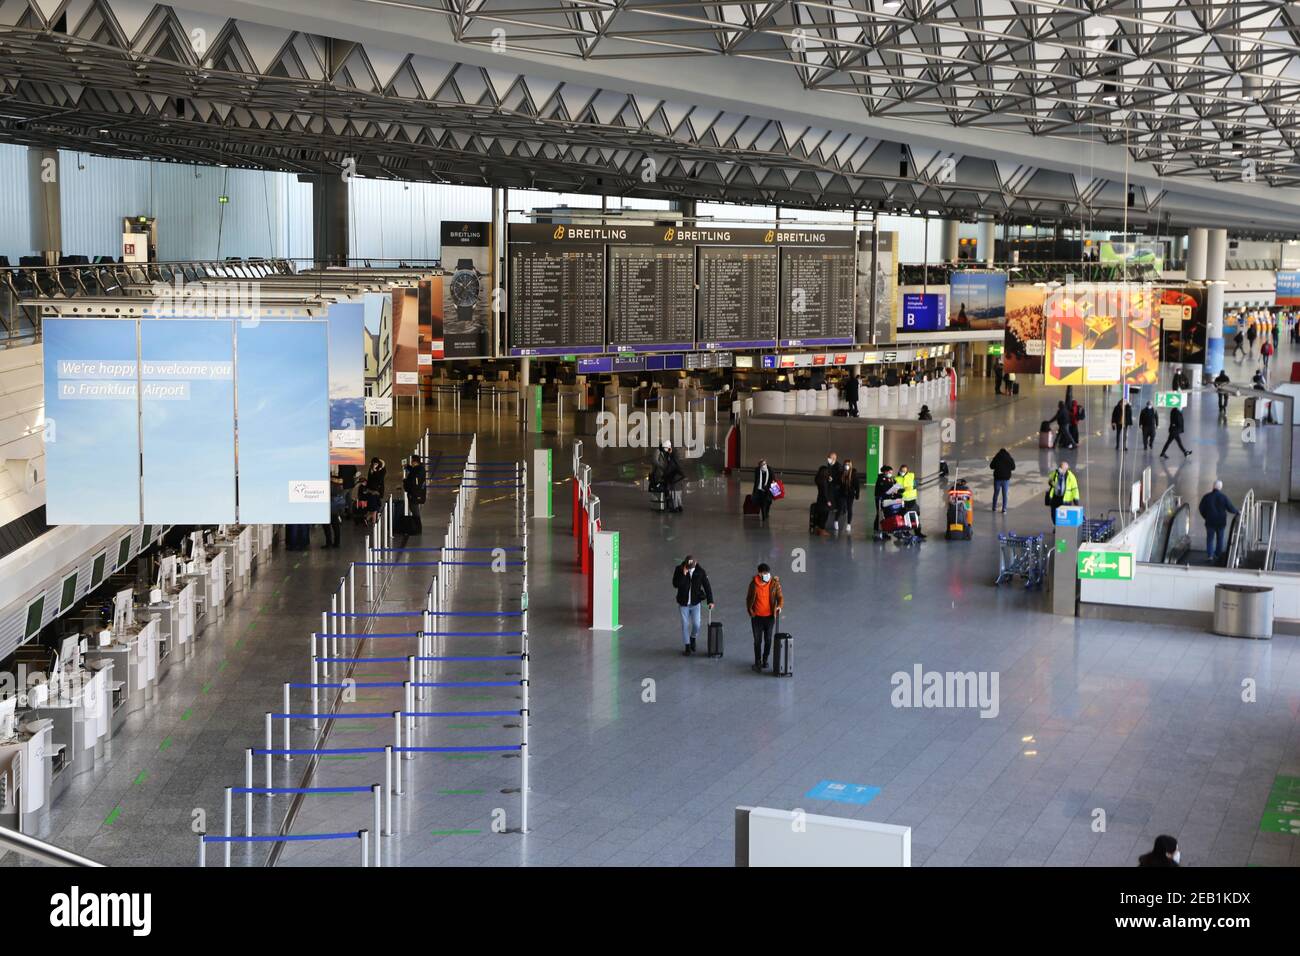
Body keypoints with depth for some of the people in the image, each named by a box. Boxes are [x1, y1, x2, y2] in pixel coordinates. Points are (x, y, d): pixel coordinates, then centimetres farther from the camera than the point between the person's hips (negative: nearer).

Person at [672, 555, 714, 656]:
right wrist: (683, 574, -33)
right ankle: (687, 647, 17)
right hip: (683, 603, 0)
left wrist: (710, 601, -15)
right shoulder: (679, 570, -14)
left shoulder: (700, 572, -13)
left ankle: (693, 638, 29)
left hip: (695, 603, 0)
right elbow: (675, 584, -23)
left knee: (696, 624, -3)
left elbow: (707, 586, -9)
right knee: (685, 625, 3)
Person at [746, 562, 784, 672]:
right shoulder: (754, 583, -6)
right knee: (757, 640, 4)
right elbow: (749, 598, 6)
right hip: (757, 617, 0)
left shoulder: (775, 583, -9)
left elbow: (780, 597, -9)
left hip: (770, 616, 0)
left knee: (768, 640, 10)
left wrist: (780, 606, -28)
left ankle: (765, 660, 29)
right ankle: (757, 662, 17)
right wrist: (750, 610, 0)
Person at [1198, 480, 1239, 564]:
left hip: (1210, 522, 0)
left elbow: (1201, 509, 1)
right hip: (1221, 522, 0)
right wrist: (1237, 512, 15)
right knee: (1220, 539, 14)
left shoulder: (1207, 497, -5)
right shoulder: (1224, 497, -8)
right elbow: (1230, 509, -5)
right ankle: (1217, 555, 20)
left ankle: (1210, 556, -6)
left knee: (1210, 539, 6)